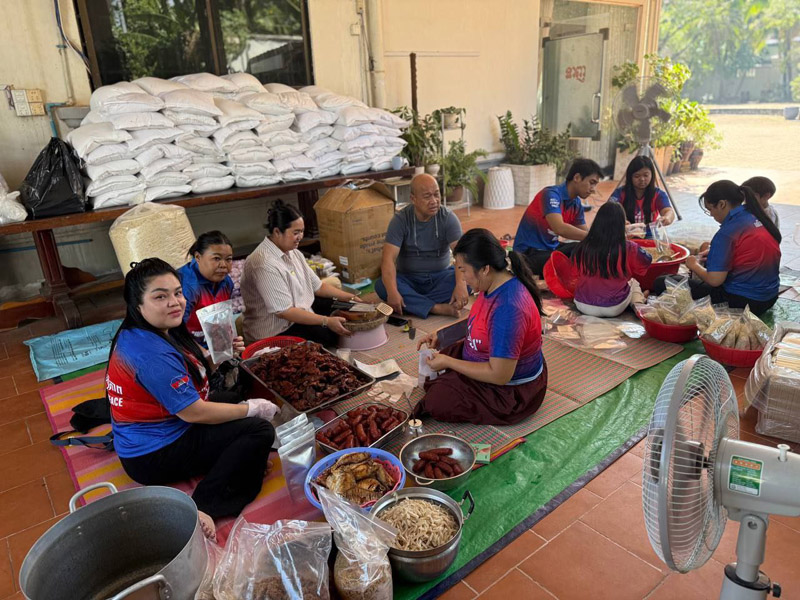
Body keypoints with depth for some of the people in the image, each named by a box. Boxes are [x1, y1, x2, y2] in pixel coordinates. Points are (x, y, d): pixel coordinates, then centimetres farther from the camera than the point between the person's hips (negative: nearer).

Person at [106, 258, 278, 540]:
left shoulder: (157, 330, 0)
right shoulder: (150, 353, -30)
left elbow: (192, 369, 12)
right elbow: (194, 412, -26)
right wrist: (252, 408, -15)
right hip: (154, 456, -10)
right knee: (260, 431, -16)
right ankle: (203, 508, -20)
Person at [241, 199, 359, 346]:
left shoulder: (293, 253, 6)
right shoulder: (265, 264, -26)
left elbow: (317, 286, 12)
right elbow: (285, 311, -28)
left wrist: (349, 297, 2)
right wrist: (327, 321, -29)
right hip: (274, 334, -10)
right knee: (332, 334, -22)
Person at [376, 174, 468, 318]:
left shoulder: (448, 218, -10)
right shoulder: (400, 220, -12)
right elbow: (389, 258, -23)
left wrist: (461, 284, -42)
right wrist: (392, 291, -40)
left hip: (440, 277, 1)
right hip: (408, 279, 0)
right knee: (381, 285, -31)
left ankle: (412, 303, -28)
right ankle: (437, 308, -34)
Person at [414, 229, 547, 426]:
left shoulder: (508, 308, -36)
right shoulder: (495, 284, -7)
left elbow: (499, 375, -30)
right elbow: (479, 329, 12)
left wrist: (448, 362, -21)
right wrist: (441, 337, 0)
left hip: (512, 392, -9)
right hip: (494, 362, 9)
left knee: (436, 403, -15)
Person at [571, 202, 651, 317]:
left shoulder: (581, 248, -14)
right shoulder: (629, 249, -18)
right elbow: (647, 261, 4)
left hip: (583, 306, 2)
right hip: (614, 309, -1)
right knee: (633, 282, 30)